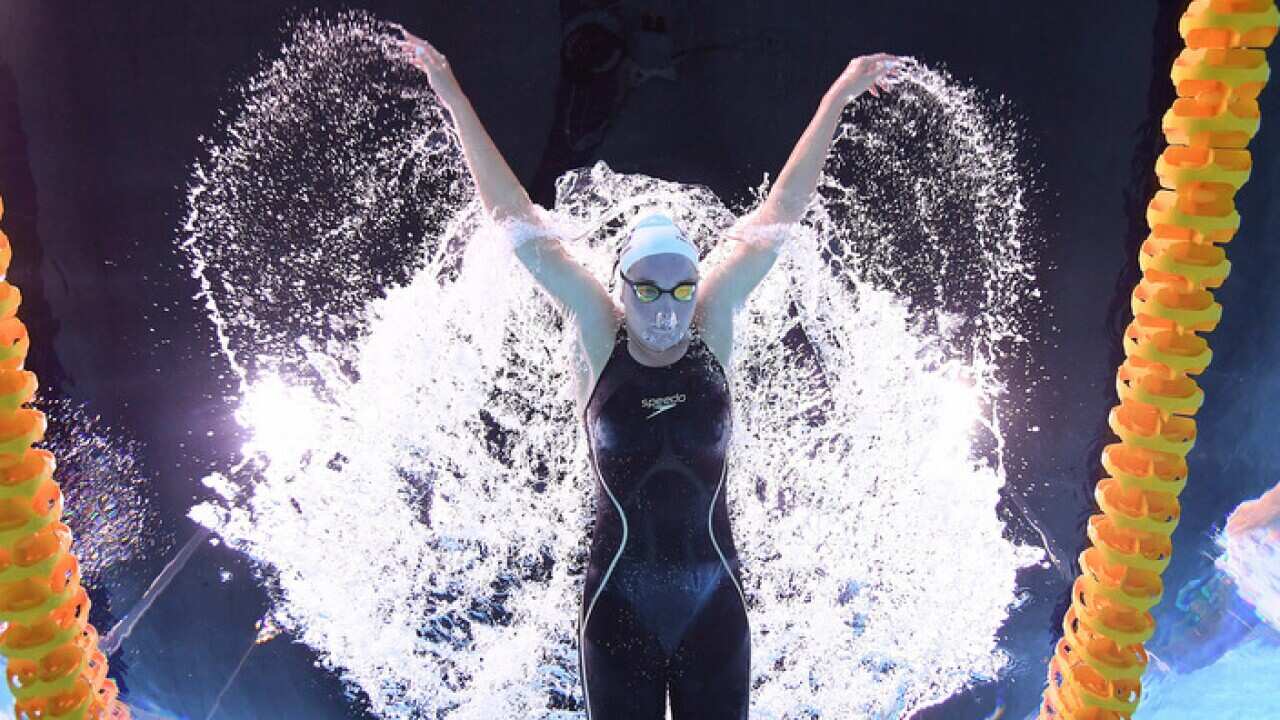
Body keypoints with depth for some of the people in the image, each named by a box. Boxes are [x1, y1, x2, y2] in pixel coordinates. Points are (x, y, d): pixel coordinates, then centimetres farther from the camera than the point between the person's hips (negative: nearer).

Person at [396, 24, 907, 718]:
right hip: (618, 605, -1)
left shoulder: (713, 329, -1)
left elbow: (780, 214, -1)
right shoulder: (598, 336, -5)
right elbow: (517, 223, -4)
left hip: (715, 603, 1)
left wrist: (836, 99, 2)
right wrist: (454, 102, -1)